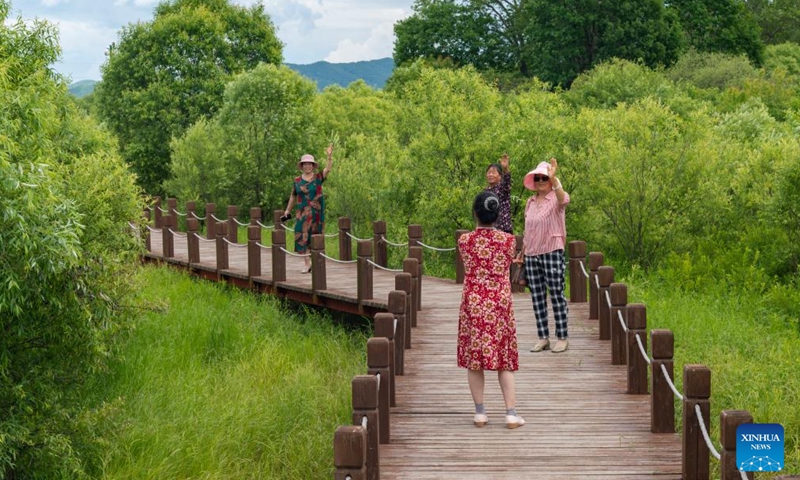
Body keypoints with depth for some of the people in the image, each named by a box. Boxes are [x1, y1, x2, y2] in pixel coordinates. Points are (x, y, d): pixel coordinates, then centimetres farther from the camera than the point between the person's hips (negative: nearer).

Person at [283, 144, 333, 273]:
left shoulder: (318, 177, -2)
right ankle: (306, 263, -4)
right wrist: (288, 210, 16)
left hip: (316, 212, -1)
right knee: (302, 236, -7)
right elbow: (293, 196, 16)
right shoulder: (297, 180, 5)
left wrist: (330, 156, -33)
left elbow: (328, 169, -18)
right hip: (302, 213, 1)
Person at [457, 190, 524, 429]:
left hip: (473, 304, 0)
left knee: (474, 358, 9)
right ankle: (511, 413, 4)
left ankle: (480, 412, 10)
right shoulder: (507, 240, -6)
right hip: (500, 303, 0)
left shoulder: (464, 241, -5)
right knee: (504, 361, 7)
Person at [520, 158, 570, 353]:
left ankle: (562, 338, 4)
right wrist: (522, 253, 17)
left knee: (557, 295, -2)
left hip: (552, 252, -6)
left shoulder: (555, 198, -5)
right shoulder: (530, 202, 12)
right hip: (531, 255, 6)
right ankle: (543, 338, 13)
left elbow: (563, 198, -32)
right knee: (537, 298, 7)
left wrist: (553, 178, -47)